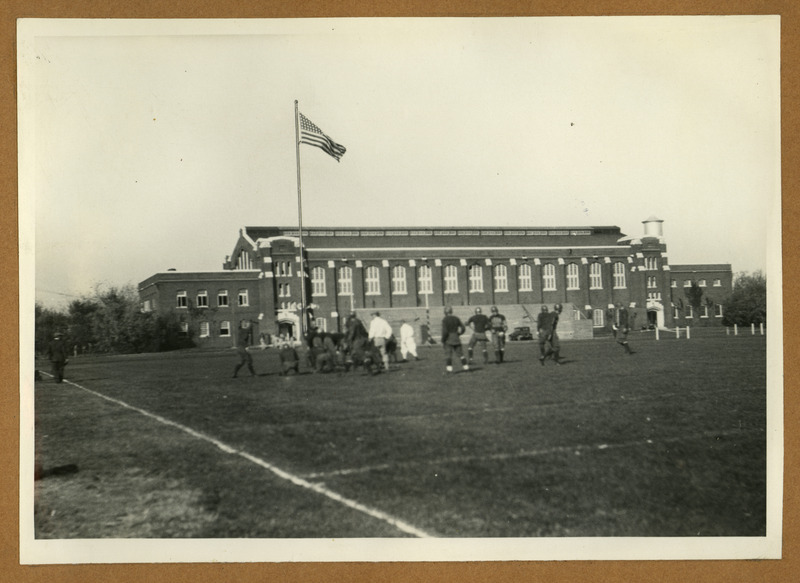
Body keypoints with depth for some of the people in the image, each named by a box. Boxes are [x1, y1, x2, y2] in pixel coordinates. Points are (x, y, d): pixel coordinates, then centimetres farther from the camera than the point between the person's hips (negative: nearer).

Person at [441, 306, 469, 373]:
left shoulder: (445, 320, -10)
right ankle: (466, 367, 11)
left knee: (448, 354, 0)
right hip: (456, 339, 5)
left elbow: (444, 331, -17)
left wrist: (442, 340, -9)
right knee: (459, 353, 12)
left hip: (448, 339, -5)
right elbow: (463, 328, 8)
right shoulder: (456, 318, 6)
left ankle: (449, 369, -9)